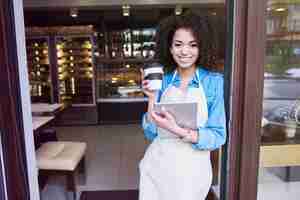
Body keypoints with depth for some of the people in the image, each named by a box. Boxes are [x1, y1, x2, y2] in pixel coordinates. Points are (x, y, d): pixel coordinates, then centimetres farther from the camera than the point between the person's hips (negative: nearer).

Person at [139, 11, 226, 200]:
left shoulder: (214, 81, -10)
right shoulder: (163, 80, -3)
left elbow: (218, 137, -12)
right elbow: (151, 134, -2)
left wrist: (179, 131, -26)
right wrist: (152, 99, -16)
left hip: (190, 171, -2)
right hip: (155, 167, 3)